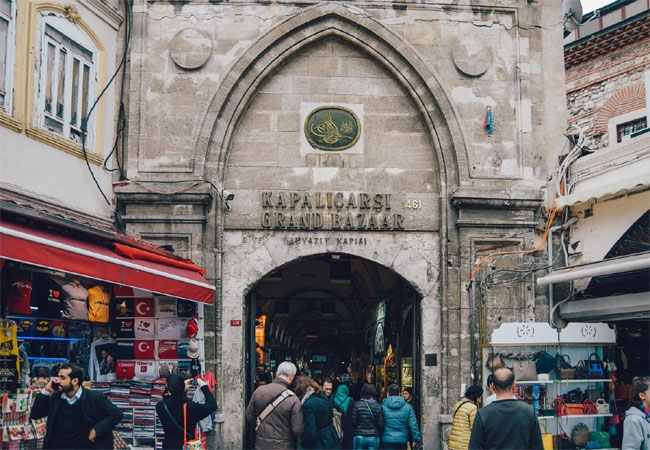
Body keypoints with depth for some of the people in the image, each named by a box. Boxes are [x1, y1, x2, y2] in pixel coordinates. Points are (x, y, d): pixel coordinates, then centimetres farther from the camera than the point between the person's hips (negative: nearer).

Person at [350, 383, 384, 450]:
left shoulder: (357, 405, -7)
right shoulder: (378, 406, -2)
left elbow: (353, 422, -7)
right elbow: (381, 424, -4)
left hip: (359, 437, -1)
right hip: (374, 437, 1)